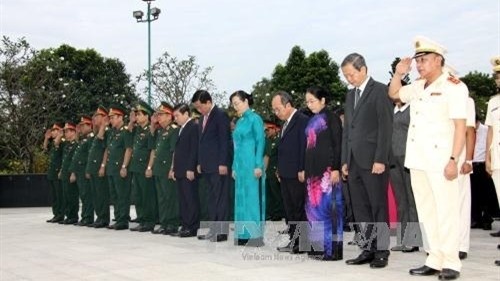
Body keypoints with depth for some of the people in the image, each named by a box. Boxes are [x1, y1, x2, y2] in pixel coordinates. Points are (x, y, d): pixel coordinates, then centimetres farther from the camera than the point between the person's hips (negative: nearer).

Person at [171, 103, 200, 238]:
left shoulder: (194, 127, -8)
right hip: (180, 171, 9)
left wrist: (191, 169, -19)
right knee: (182, 200, 9)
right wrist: (174, 169, 16)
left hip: (189, 171, -9)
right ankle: (185, 226, 13)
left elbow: (194, 149, -15)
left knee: (191, 200, -5)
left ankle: (192, 228, -1)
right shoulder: (181, 129, 19)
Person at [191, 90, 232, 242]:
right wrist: (200, 162, 15)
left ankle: (222, 231, -1)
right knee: (211, 199, 10)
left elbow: (225, 140, -13)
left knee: (220, 198, -4)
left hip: (218, 165, -8)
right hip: (207, 166, 8)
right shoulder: (203, 117, 16)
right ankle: (213, 229, 15)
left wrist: (223, 163, -17)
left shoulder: (220, 115, -9)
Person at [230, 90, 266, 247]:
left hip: (252, 165, -8)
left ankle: (255, 236, -4)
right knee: (241, 198, 7)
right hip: (240, 165, 8)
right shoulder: (240, 121, 15)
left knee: (253, 197, -6)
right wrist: (234, 167, 14)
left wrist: (258, 165, -17)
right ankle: (243, 235, 11)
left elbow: (260, 142, -11)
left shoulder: (255, 118, -6)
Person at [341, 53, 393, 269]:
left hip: (373, 160, -7)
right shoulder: (350, 95, 18)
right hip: (354, 162, 7)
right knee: (361, 209, 7)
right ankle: (367, 249, 12)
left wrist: (380, 159, -16)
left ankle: (382, 251, 6)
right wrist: (345, 160, 12)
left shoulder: (380, 91, -4)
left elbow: (386, 127, -10)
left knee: (378, 207, 0)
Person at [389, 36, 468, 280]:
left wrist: (453, 159, -19)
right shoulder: (418, 87, 15)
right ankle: (434, 261, 16)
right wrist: (398, 74, 12)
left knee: (446, 211, -4)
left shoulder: (453, 86, -7)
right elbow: (393, 94, 31)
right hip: (417, 160, 8)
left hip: (440, 160, -7)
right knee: (426, 212, 10)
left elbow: (460, 126, -12)